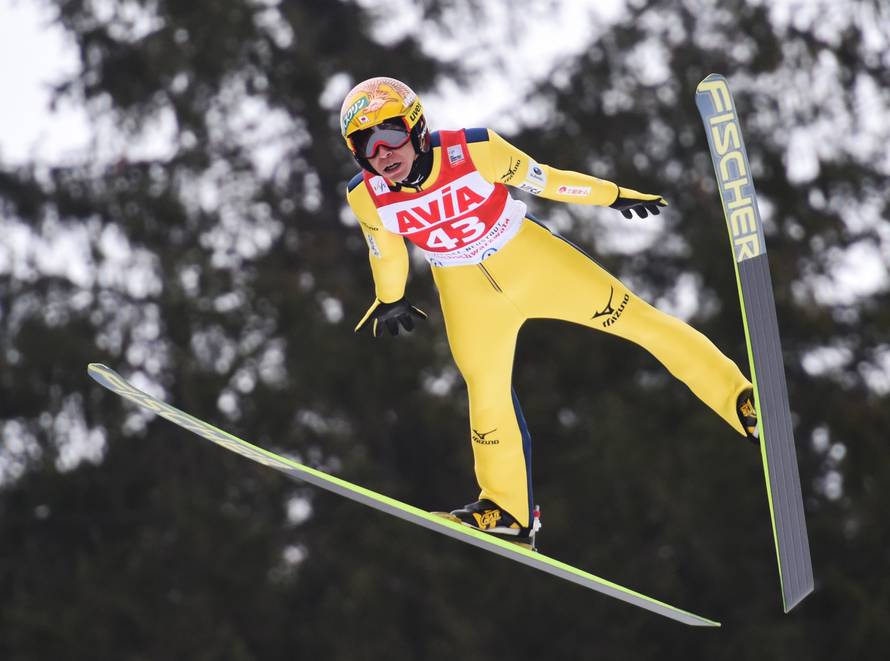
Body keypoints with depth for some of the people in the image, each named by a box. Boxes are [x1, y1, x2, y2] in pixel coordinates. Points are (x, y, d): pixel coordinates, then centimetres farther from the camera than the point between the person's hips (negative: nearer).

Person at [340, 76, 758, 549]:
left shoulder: (474, 151, -28)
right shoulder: (366, 197, -20)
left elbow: (543, 180, -13)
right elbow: (384, 250, 2)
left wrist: (612, 195, 0)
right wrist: (390, 300, 19)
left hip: (532, 260, -2)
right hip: (467, 293, 2)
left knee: (638, 320, -3)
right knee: (486, 395, 6)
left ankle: (741, 401, 6)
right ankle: (508, 512, 23)